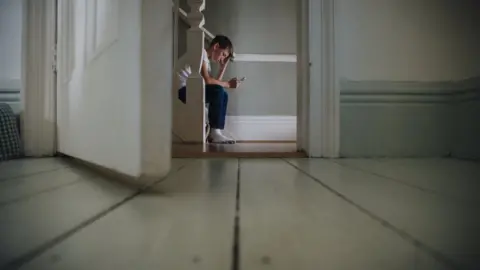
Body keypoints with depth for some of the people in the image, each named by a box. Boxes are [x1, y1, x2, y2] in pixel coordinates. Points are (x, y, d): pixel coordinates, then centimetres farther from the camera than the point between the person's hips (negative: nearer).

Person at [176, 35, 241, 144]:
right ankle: (214, 132, -19)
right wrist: (228, 84, -11)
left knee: (223, 95, 3)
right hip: (182, 90, -9)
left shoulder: (206, 60, 20)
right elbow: (207, 80, -18)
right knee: (218, 91, -22)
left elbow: (215, 83, 7)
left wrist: (224, 65, 11)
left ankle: (218, 130, -3)